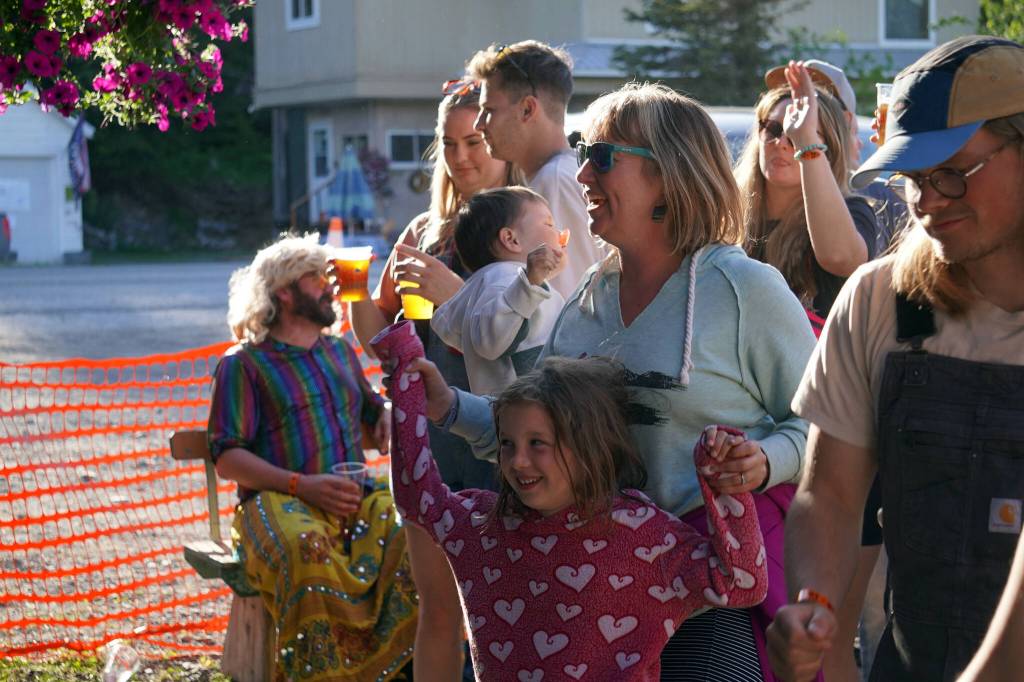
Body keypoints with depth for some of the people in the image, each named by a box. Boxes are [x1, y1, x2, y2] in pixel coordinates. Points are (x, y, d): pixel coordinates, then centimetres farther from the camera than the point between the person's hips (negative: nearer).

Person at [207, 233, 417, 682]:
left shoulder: (340, 351, 26)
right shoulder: (243, 364, 7)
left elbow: (370, 409, 39)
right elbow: (226, 456, -2)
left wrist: (387, 418, 12)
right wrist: (301, 486, -16)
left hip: (355, 499, 5)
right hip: (278, 502, -5)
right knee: (309, 551, -42)